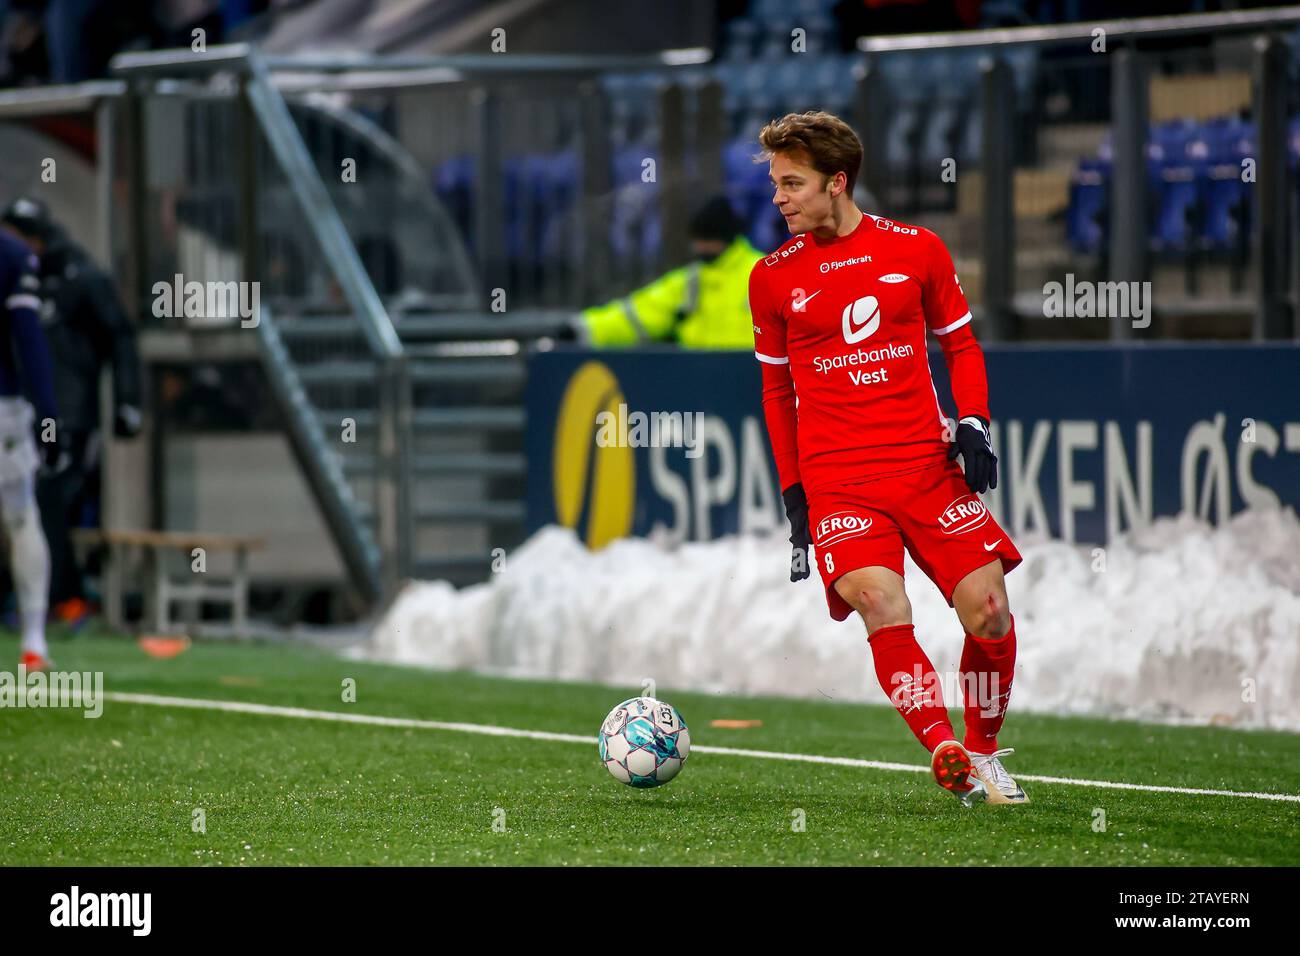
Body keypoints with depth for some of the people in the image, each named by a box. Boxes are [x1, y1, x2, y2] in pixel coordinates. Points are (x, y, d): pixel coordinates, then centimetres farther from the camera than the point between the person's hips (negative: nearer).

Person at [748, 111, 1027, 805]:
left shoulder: (917, 250, 5)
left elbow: (960, 345, 15)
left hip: (928, 463, 1)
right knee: (884, 611, -24)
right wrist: (792, 494, 12)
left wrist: (972, 423, -2)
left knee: (990, 619, -5)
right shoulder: (774, 277, 6)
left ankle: (984, 755, 18)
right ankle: (946, 755, -23)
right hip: (836, 481, -1)